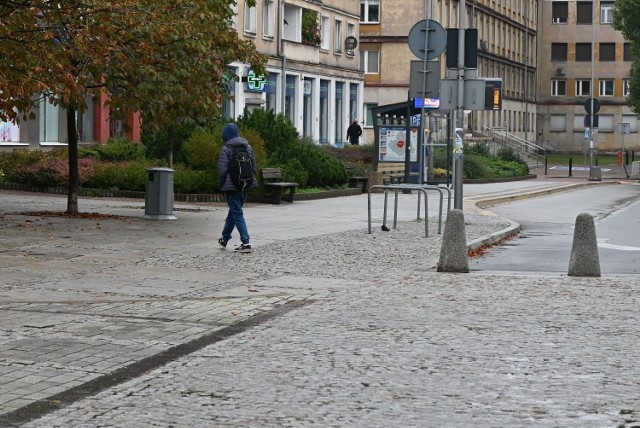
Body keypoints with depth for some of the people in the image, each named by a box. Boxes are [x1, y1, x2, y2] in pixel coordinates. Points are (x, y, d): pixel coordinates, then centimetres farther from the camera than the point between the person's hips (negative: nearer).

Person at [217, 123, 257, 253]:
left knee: (237, 213, -5)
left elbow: (222, 170, -13)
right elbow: (254, 167, 10)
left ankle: (246, 243, -14)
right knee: (234, 211, 20)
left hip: (231, 185, -7)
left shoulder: (226, 149, -11)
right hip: (245, 185, 7)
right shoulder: (248, 147, 8)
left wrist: (221, 185, -1)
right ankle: (225, 238, 35)